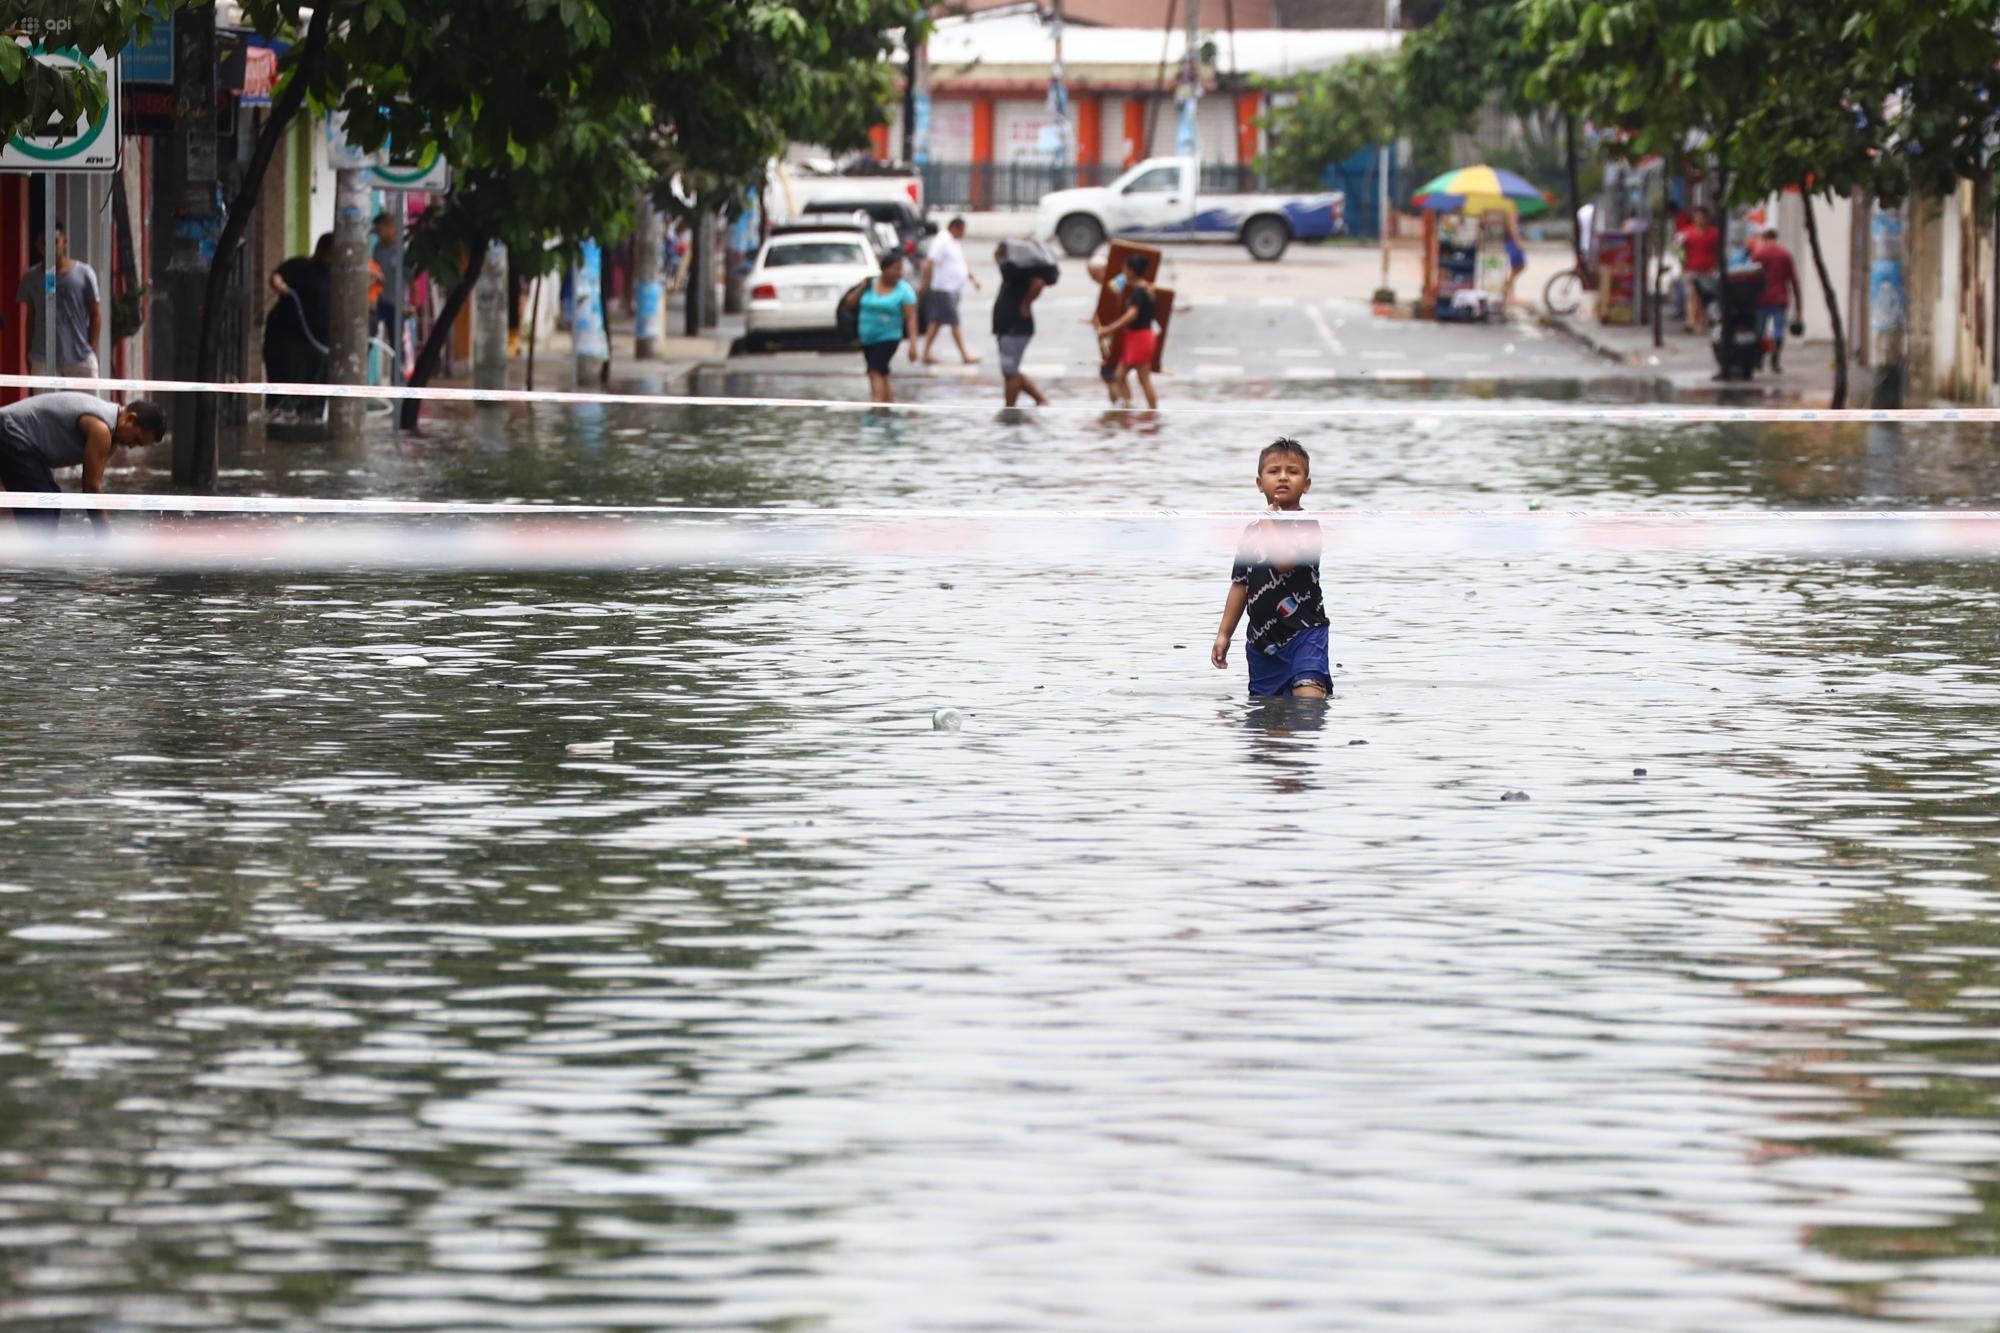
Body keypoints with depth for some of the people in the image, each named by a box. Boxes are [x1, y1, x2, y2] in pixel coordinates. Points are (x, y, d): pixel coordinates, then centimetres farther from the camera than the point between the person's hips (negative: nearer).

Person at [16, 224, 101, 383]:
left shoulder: (84, 274, -1)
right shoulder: (31, 278, 5)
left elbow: (96, 315, 3)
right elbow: (30, 319, 12)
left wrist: (92, 351, -3)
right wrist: (28, 357, 10)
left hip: (80, 357, -1)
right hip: (43, 358, 1)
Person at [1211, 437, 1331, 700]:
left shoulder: (1306, 527, -6)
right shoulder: (1253, 531, 12)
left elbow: (1285, 561, -26)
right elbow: (1240, 584, 18)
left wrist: (1269, 525, -12)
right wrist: (1224, 634, 18)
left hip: (1303, 633, -7)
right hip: (1262, 639, 7)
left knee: (1308, 696, -24)